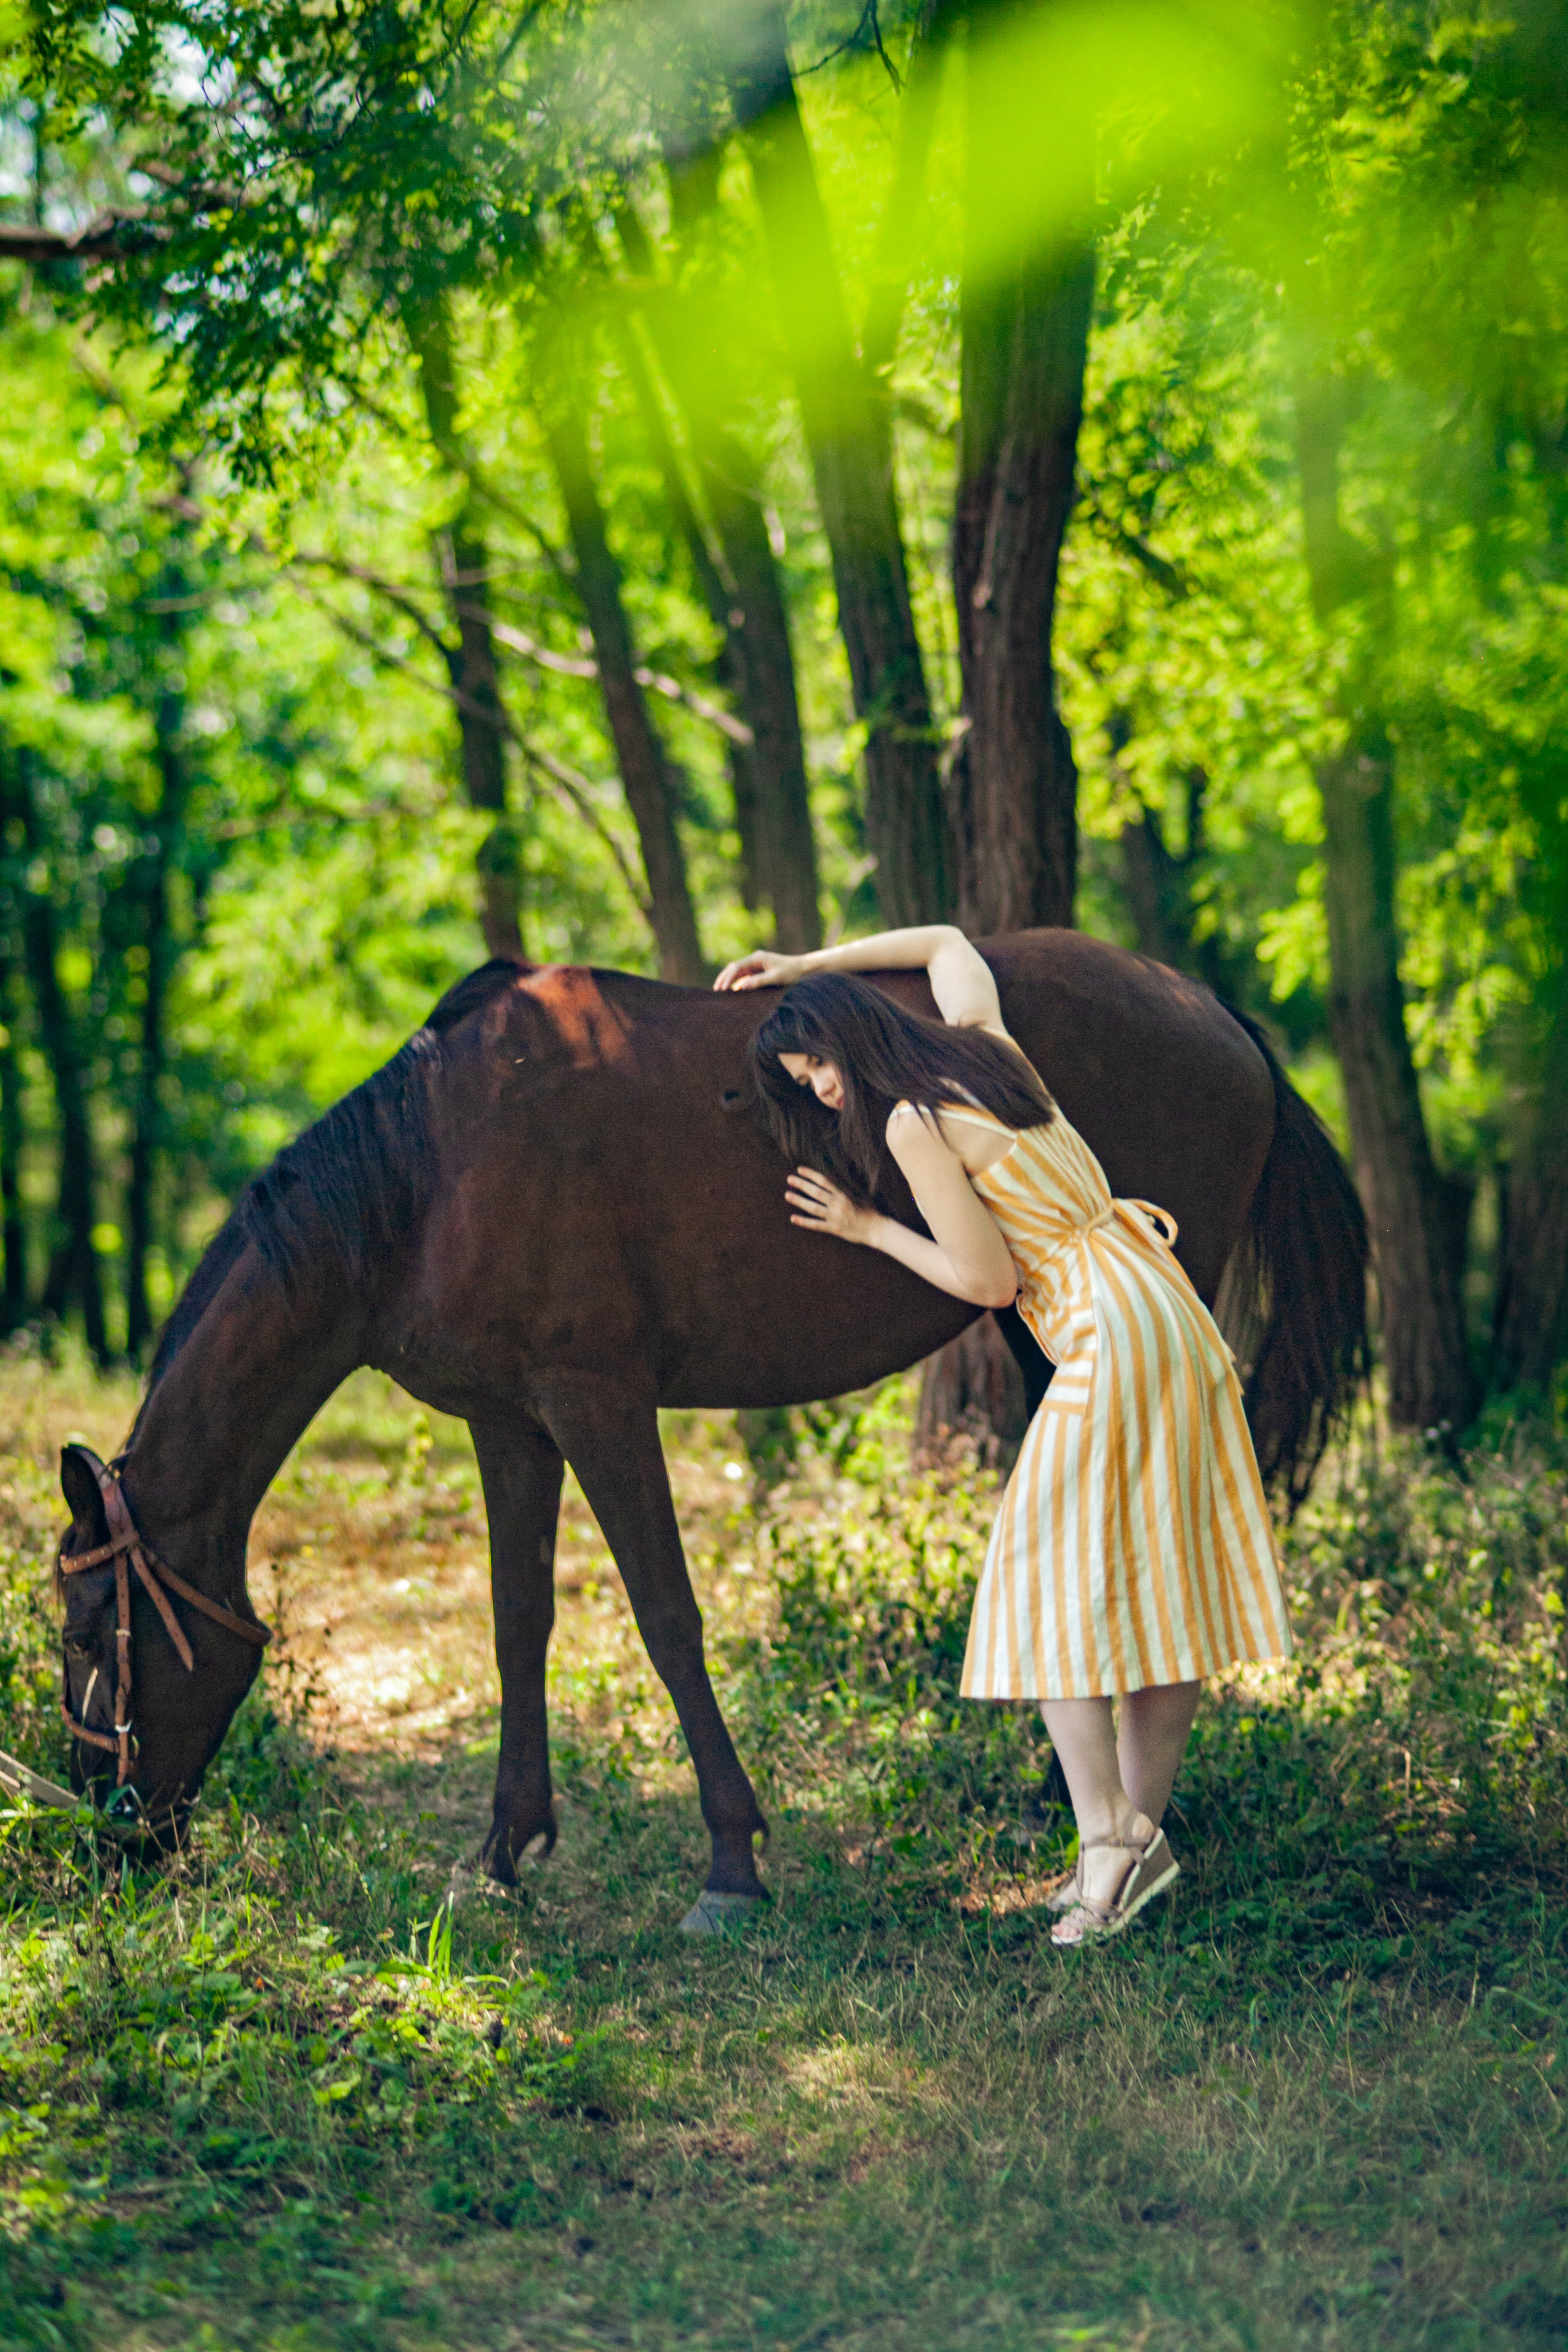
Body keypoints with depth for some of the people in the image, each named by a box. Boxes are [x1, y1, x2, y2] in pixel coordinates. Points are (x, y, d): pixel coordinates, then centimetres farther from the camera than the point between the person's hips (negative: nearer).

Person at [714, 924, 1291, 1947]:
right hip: (1175, 1318, 9)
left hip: (1112, 1335, -9)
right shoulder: (982, 1041, 13)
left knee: (1050, 1582, -7)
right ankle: (1143, 1824, 13)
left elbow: (988, 1279, -10)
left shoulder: (913, 1123, -11)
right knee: (1165, 1577, 8)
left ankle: (1113, 1830, -13)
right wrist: (805, 967, 32)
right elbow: (946, 940, 35)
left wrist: (867, 1227, 2)